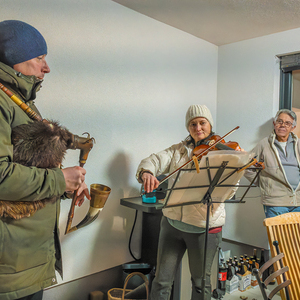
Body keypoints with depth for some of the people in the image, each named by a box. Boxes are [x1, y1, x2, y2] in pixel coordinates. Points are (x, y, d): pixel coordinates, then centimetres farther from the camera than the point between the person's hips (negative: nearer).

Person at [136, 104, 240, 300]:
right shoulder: (178, 150, 6)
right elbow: (156, 160, -8)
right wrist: (146, 172, -31)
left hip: (204, 227, -2)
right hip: (172, 223, 3)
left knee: (200, 281, 16)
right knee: (162, 281, 10)